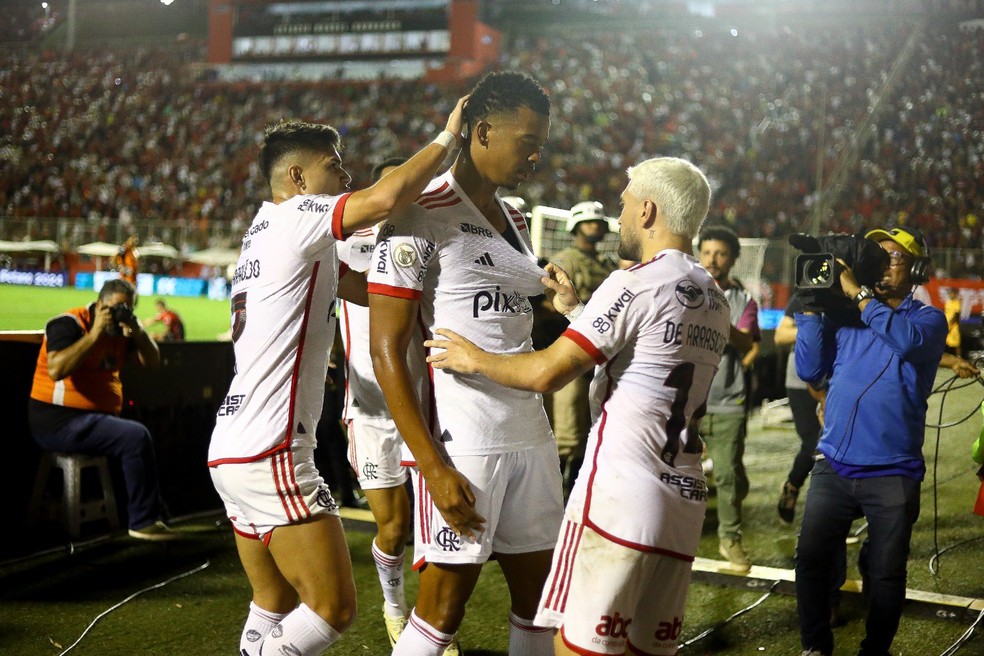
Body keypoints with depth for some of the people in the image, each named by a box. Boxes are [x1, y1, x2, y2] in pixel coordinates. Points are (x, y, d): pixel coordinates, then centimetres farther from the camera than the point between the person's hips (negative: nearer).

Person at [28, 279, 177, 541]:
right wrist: (94, 334, -27)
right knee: (136, 436, -23)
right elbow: (56, 369, -28)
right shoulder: (70, 324, -11)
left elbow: (153, 363, 7)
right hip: (59, 421, -9)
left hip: (98, 417, 9)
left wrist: (137, 332, -10)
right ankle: (143, 522, -16)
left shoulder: (120, 327, 12)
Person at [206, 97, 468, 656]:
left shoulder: (266, 231, 21)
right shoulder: (296, 217, -7)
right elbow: (387, 198, -24)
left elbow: (365, 289, 24)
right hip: (272, 455, -10)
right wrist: (448, 137, -10)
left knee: (275, 610, 16)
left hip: (231, 450, 10)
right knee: (335, 609, -5)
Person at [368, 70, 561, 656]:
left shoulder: (516, 221, 15)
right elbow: (386, 351, -14)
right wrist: (434, 468, -19)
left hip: (531, 438, 8)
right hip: (462, 446, -8)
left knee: (539, 595, 12)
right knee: (444, 607, 0)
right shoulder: (419, 218, -10)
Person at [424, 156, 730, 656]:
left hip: (621, 497, -8)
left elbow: (546, 374, -12)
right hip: (685, 498, 8)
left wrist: (474, 359, 3)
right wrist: (579, 313, 27)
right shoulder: (716, 301, 16)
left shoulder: (636, 283, -10)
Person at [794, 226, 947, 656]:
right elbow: (810, 370, 2)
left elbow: (908, 339, -23)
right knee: (810, 560, 2)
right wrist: (812, 307, -4)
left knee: (885, 575, 5)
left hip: (892, 475, -2)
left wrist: (857, 293, -20)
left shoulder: (928, 319, 2)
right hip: (833, 467, 3)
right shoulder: (842, 315, 10)